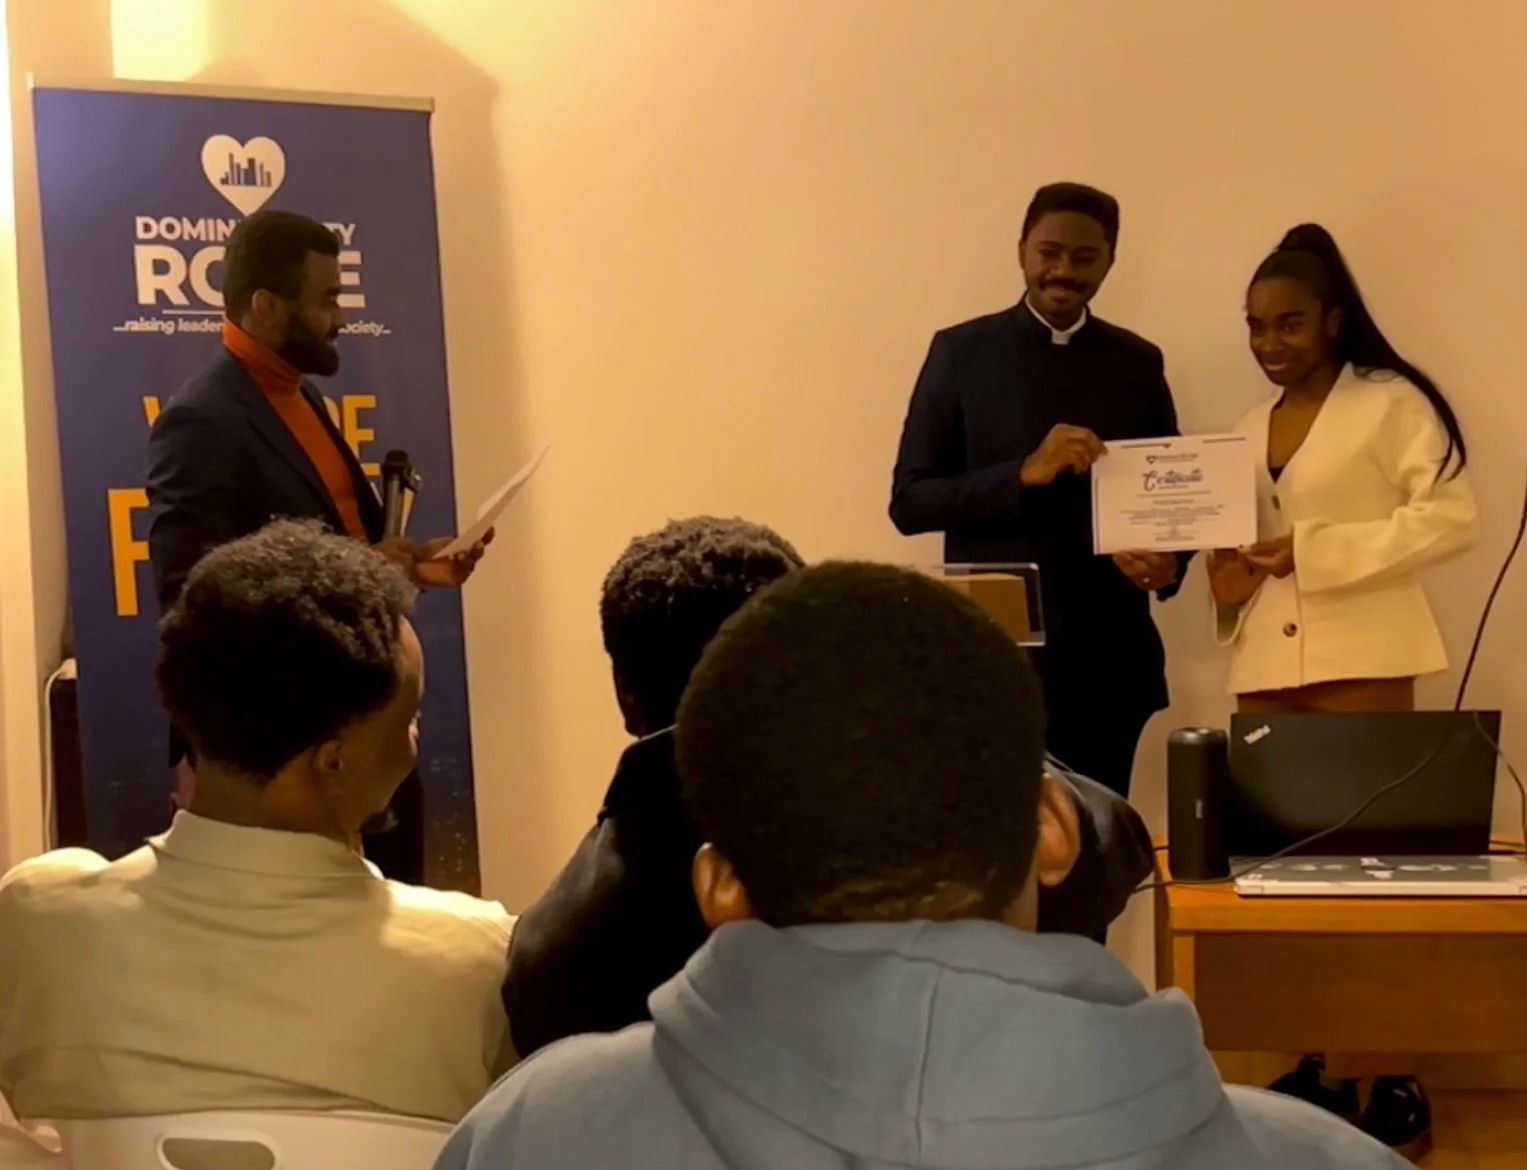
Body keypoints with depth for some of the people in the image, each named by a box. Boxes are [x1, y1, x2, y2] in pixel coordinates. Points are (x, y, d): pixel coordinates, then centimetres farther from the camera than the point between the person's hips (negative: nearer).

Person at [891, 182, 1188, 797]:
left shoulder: (1138, 363, 9)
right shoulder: (962, 353, 1)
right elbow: (910, 500, -3)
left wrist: (1168, 562, -7)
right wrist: (1024, 474, -17)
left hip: (1110, 657, 3)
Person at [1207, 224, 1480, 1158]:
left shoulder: (1391, 403, -3)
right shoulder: (1249, 430, 17)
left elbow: (1453, 519, -12)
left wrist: (1313, 548, -17)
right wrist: (1231, 582, 0)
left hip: (1359, 660, -6)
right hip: (1266, 665, 6)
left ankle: (1396, 1080, 5)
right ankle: (1315, 1066, 12)